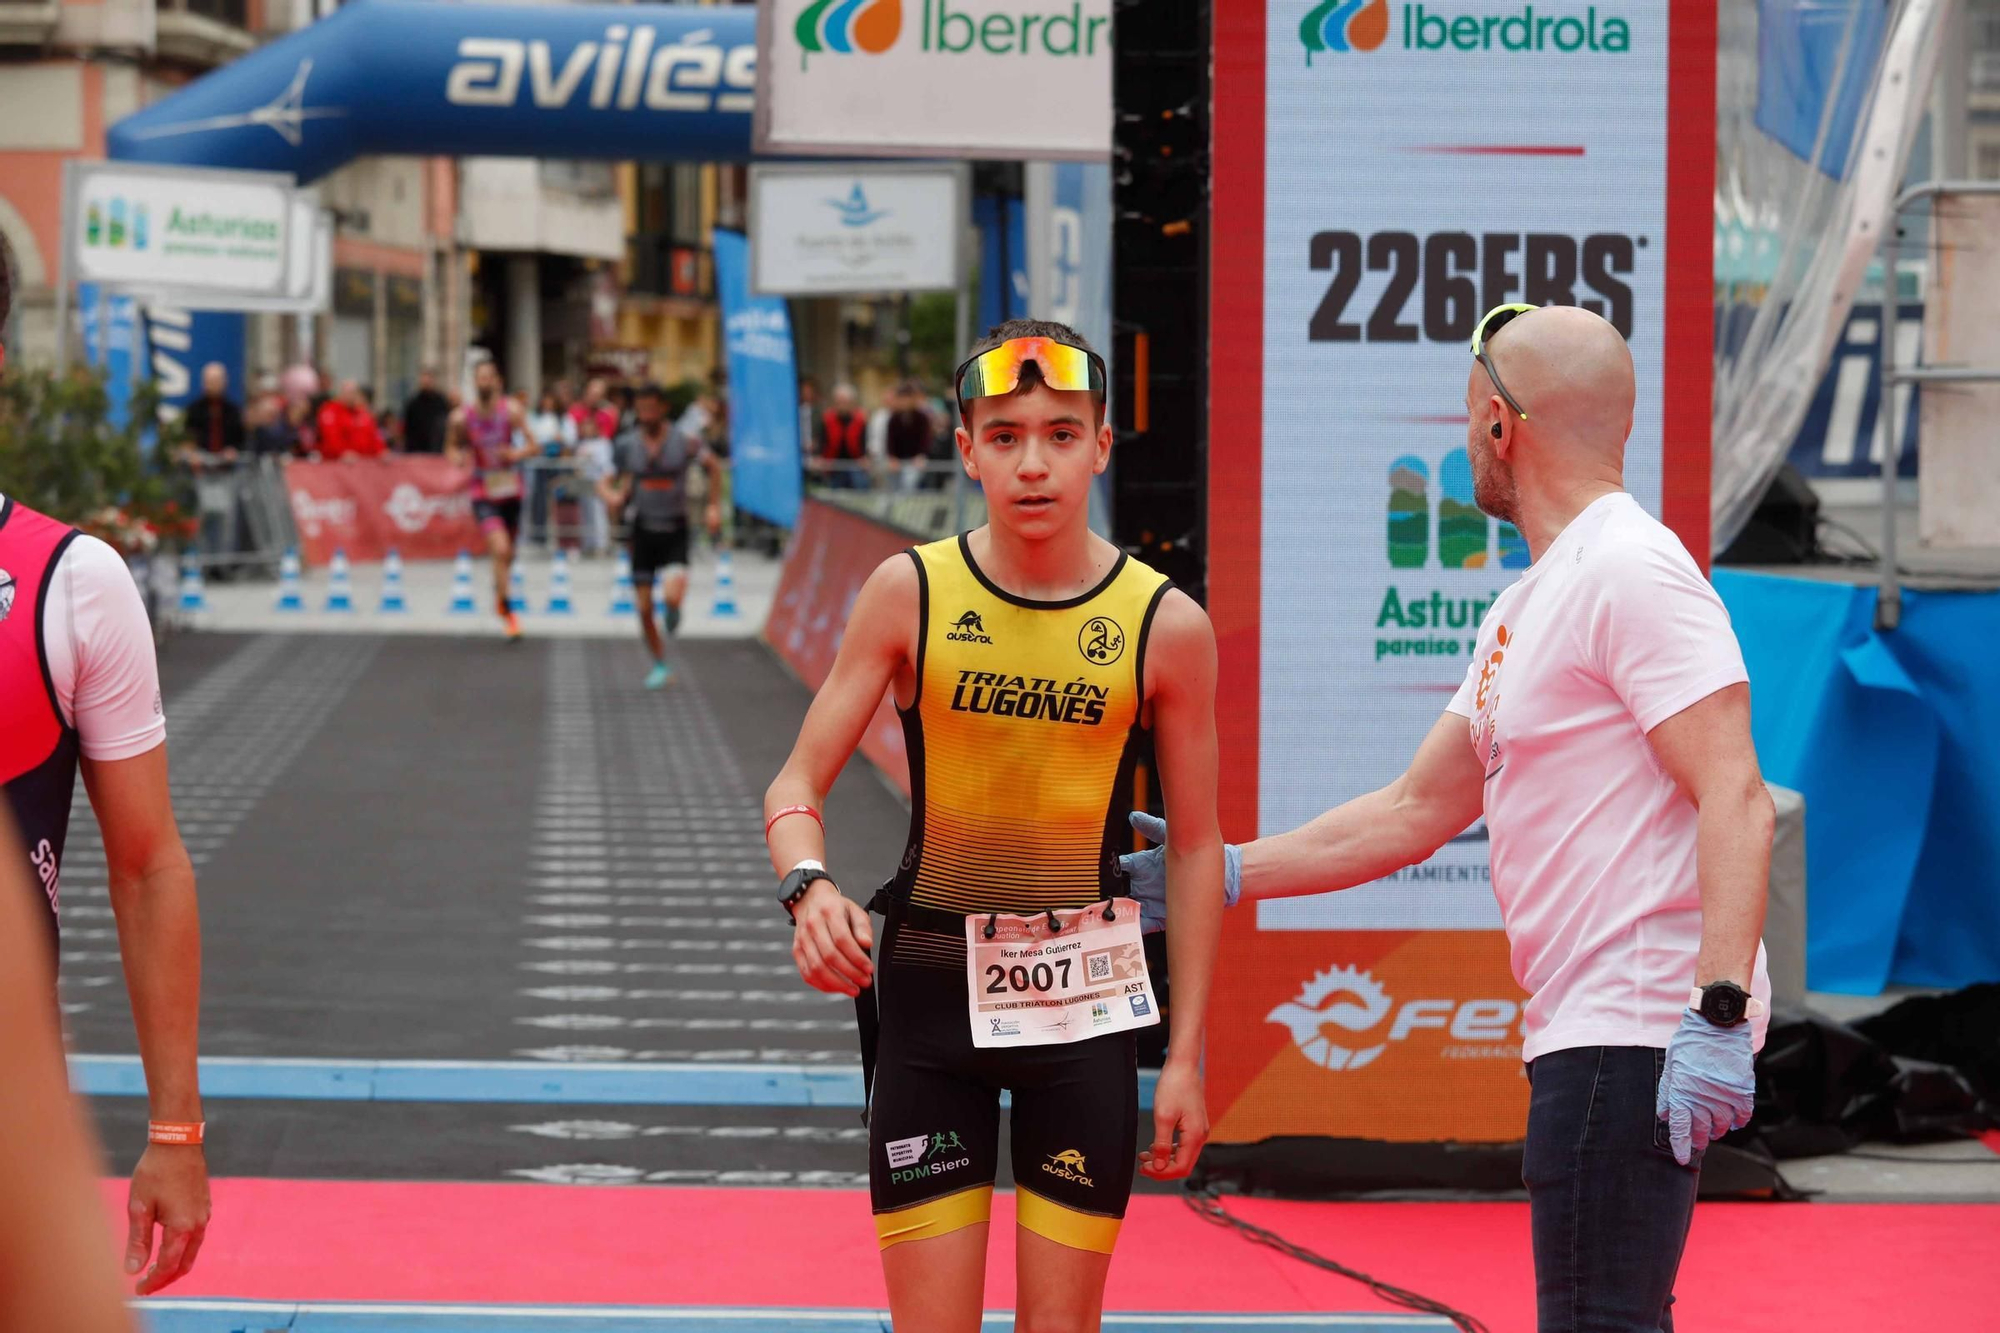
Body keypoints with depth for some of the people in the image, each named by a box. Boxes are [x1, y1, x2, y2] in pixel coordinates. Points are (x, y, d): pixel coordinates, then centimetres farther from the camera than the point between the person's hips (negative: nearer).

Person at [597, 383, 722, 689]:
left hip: (675, 530, -2)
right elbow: (606, 483, 6)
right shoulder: (627, 445, -1)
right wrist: (612, 496, -17)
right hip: (643, 529, 2)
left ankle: (673, 610, 16)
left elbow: (713, 466, 9)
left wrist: (714, 506, 4)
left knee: (673, 595, -23)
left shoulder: (684, 443, -7)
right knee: (644, 607, 1)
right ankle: (660, 666, 19)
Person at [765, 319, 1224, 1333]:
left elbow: (1196, 847, 3)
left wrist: (1186, 1054, 1)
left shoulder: (1167, 626, -4)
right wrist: (809, 885, -23)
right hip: (928, 983, 0)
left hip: (1084, 997, 0)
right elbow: (797, 783, 0)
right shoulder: (910, 592, -4)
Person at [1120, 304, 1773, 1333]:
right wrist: (1219, 874, 26)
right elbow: (1415, 812, 27)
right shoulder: (1524, 609, 20)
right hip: (1584, 1040, 10)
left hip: (1636, 1038, -10)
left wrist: (1719, 1015, -27)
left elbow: (1737, 798, -19)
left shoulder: (1632, 573, -11)